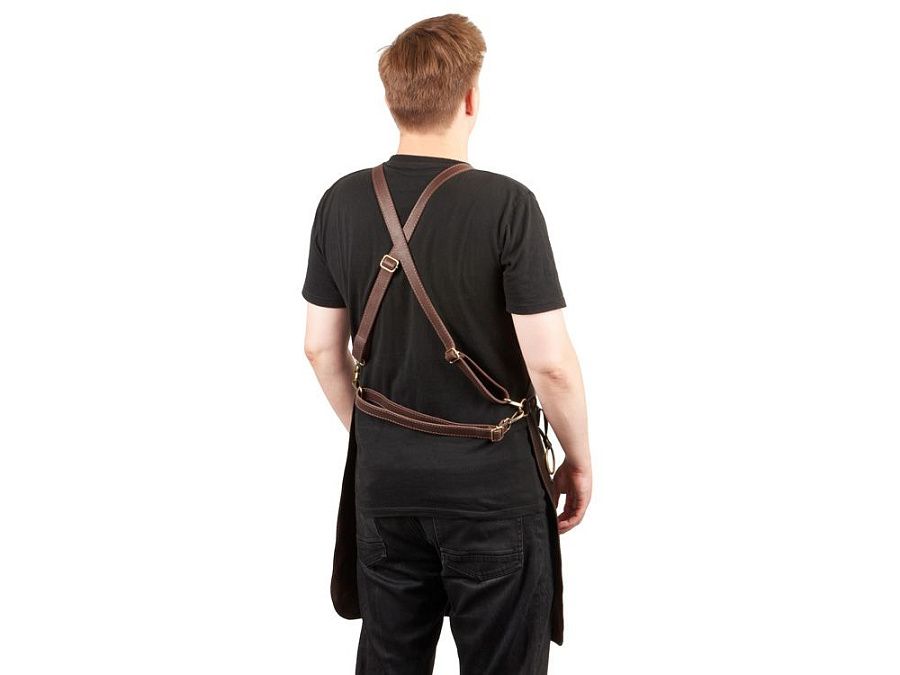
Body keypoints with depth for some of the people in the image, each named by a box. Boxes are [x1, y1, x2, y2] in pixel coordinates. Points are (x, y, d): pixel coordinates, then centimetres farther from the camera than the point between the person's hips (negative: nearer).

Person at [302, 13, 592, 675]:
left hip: (384, 478, 5)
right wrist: (579, 460, -1)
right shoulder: (506, 204, -16)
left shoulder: (343, 202, -3)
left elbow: (321, 346, 5)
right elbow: (550, 361, -17)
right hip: (491, 484, -4)